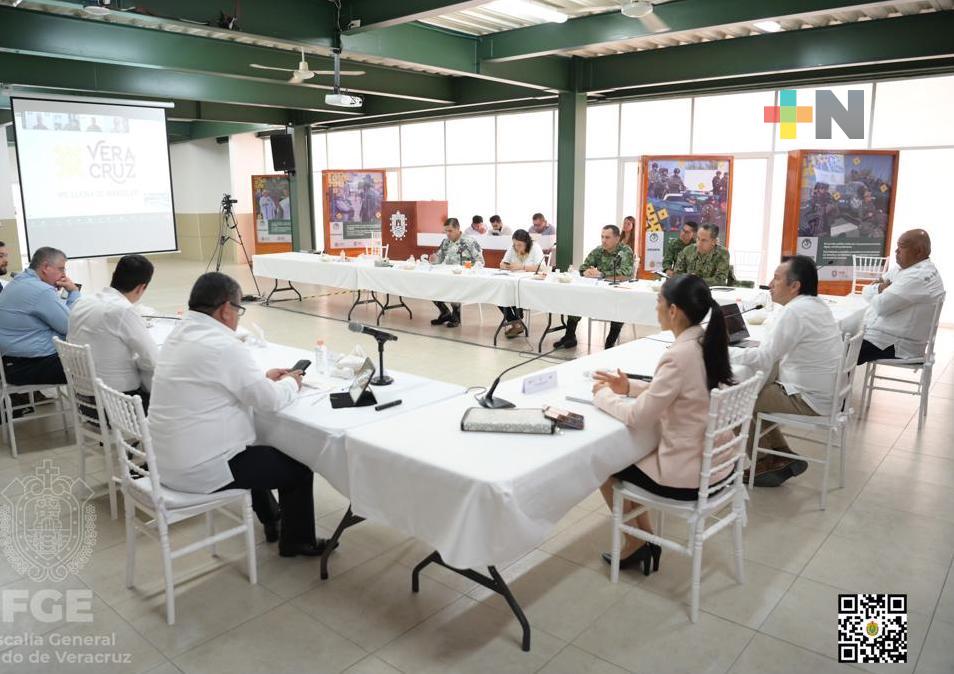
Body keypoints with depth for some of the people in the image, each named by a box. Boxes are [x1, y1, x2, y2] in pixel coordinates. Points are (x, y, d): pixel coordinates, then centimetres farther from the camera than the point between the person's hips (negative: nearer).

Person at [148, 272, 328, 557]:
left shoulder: (180, 334, 6)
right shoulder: (223, 345, -24)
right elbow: (270, 400, -17)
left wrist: (263, 378, 15)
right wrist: (290, 383, 3)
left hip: (169, 459, 10)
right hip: (200, 469, -10)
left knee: (256, 452, 33)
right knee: (298, 468, 6)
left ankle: (272, 520, 47)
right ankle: (297, 540, 25)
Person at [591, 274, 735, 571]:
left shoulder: (679, 355, -28)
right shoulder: (708, 343, 0)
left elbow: (638, 417, -21)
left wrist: (603, 395, -4)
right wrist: (629, 387, 5)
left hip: (689, 476, -8)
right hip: (716, 462, 8)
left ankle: (635, 543, 30)